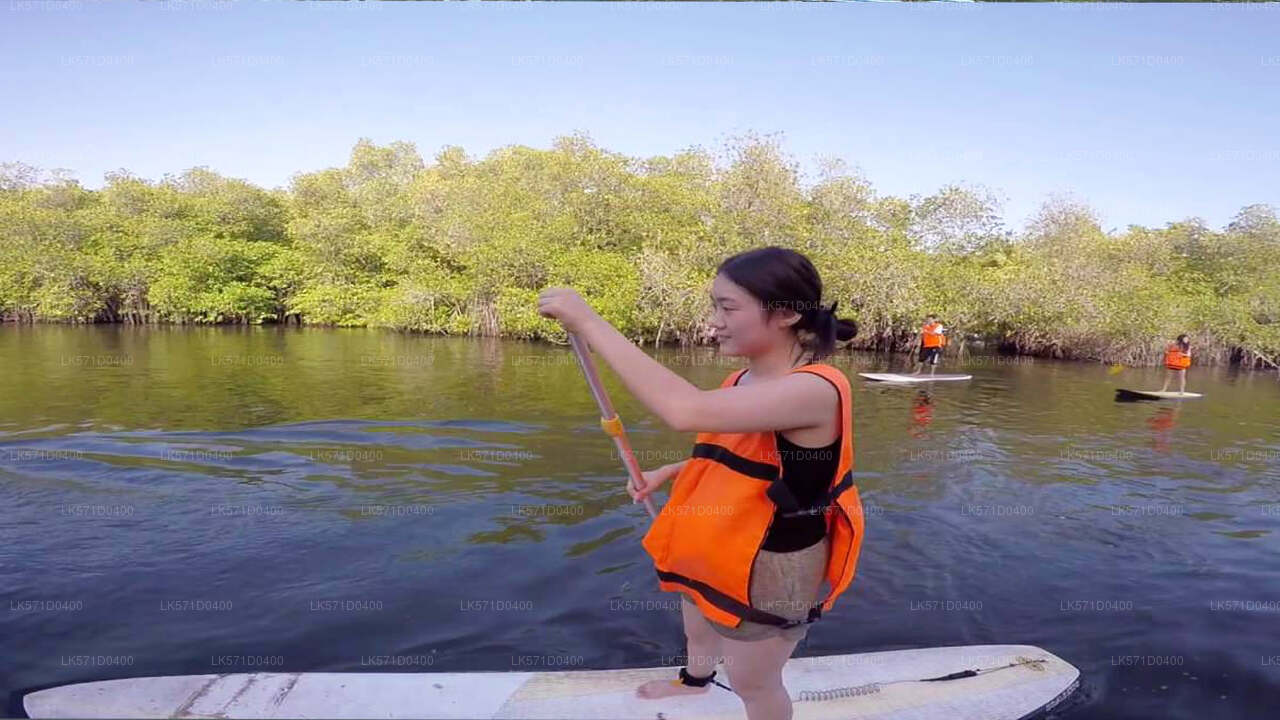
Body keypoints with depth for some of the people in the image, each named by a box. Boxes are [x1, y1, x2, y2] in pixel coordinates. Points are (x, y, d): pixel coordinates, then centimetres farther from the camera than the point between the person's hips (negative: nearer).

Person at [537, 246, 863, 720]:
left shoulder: (816, 389, -33)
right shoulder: (741, 380, -4)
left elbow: (686, 411, -47)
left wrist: (589, 323, -42)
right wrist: (666, 473, 0)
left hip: (770, 566, -9)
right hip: (715, 547, 9)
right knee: (697, 629, 34)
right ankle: (695, 680, 67)